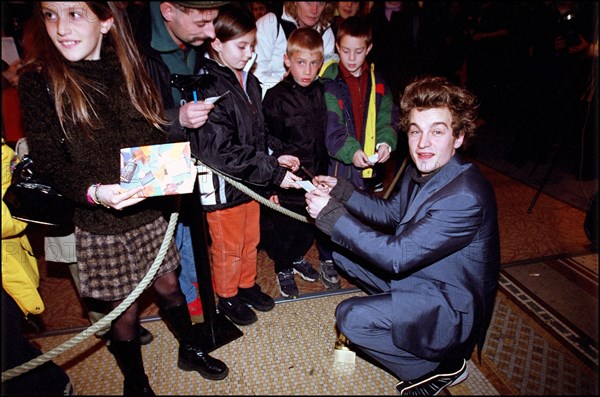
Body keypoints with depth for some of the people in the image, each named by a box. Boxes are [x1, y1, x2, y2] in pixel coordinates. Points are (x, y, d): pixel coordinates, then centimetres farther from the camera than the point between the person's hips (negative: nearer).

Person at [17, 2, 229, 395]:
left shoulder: (129, 68, 3)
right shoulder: (39, 81, -7)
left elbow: (157, 133, 7)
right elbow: (48, 160, -9)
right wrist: (93, 192, -27)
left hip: (152, 211, 3)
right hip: (102, 223, -3)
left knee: (169, 286, 18)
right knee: (126, 307, 11)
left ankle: (190, 350, 45)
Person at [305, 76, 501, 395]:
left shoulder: (466, 196, -31)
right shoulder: (420, 168, -4)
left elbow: (397, 256, -31)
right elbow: (391, 212, 11)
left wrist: (331, 215, -28)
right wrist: (341, 190, -3)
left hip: (454, 309, -8)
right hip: (415, 272, 8)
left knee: (351, 318, -25)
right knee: (343, 249, 8)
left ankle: (444, 367, -1)